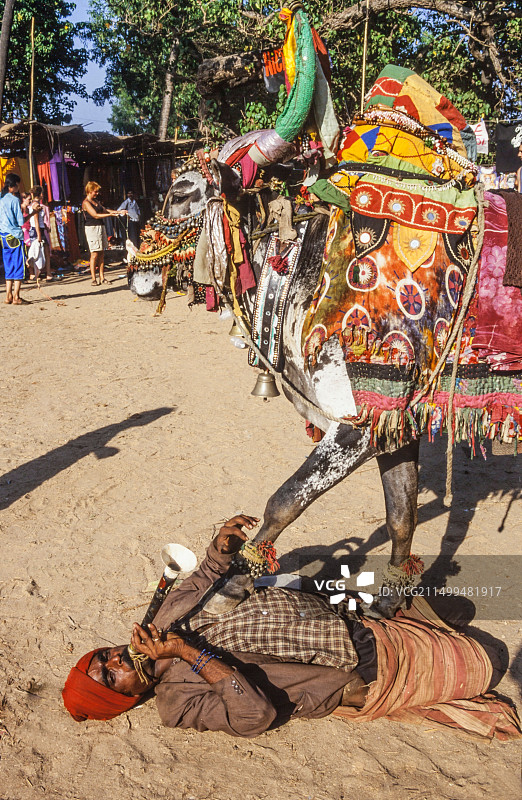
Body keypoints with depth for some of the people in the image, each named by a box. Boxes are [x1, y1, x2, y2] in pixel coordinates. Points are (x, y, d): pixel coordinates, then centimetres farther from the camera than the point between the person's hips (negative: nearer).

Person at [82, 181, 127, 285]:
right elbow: (96, 215, -16)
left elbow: (104, 210, 25)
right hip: (92, 228, -8)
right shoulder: (86, 203, -9)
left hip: (101, 227, 8)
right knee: (94, 254, -9)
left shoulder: (96, 201, 17)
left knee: (101, 253, 5)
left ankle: (102, 277, 7)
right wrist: (111, 214, -16)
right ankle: (93, 279, -4)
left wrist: (119, 212, 18)